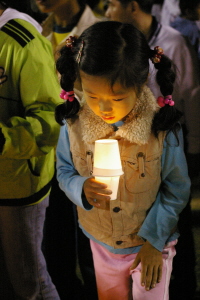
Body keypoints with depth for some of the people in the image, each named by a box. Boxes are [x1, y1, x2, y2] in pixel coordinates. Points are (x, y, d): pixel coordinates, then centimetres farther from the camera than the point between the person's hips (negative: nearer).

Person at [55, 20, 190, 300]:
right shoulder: (73, 124, -17)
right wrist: (82, 189, -26)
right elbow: (64, 172, -3)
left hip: (152, 243, -3)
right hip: (101, 242, 3)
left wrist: (154, 240, -12)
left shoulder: (163, 129, -24)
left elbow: (177, 191, -12)